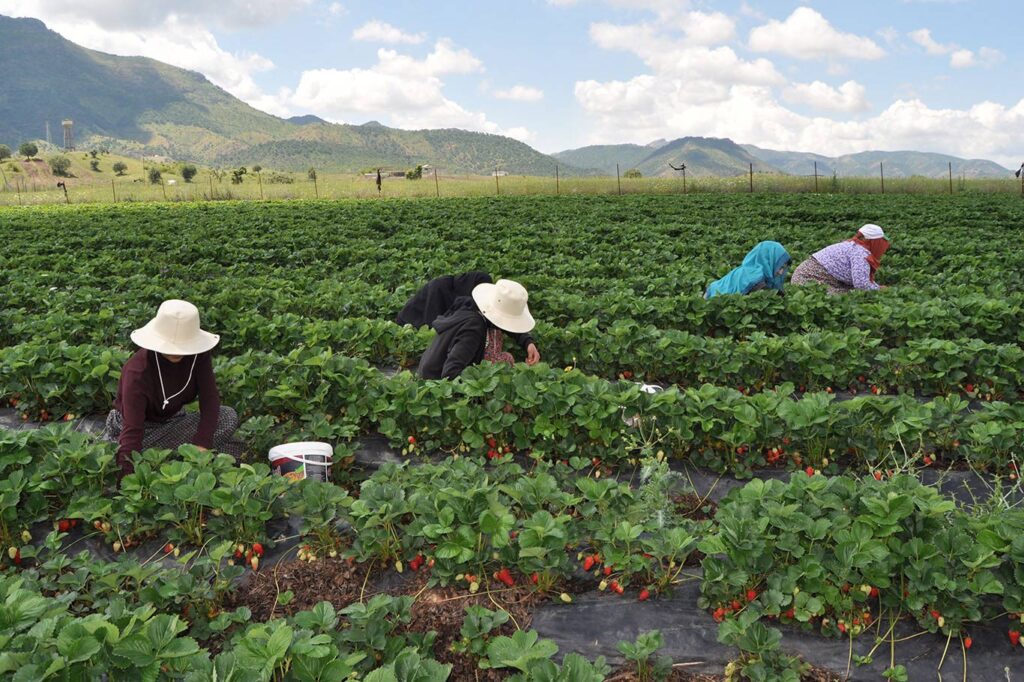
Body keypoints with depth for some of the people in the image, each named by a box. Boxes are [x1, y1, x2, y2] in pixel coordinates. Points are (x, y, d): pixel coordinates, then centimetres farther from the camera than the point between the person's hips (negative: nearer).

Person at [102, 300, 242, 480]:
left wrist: (202, 444, -34)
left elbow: (210, 398, -20)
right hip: (142, 425, -4)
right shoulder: (138, 372, -32)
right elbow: (132, 430, -38)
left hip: (171, 420, 4)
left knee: (229, 417, -21)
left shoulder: (198, 355, -19)